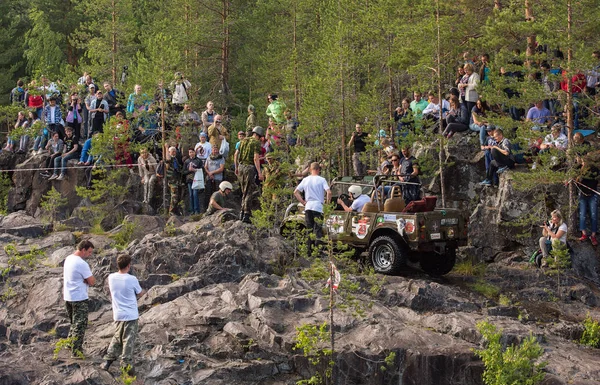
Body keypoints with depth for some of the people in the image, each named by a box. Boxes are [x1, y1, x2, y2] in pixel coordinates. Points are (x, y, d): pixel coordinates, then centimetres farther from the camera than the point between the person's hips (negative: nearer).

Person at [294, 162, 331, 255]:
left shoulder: (305, 180, 9)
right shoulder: (321, 180, -3)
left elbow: (296, 192, 8)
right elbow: (329, 192, -15)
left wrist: (303, 202, 10)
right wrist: (327, 202, 0)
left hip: (308, 207, 4)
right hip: (318, 207, -4)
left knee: (309, 230, 11)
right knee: (318, 230, -2)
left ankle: (309, 252, 13)